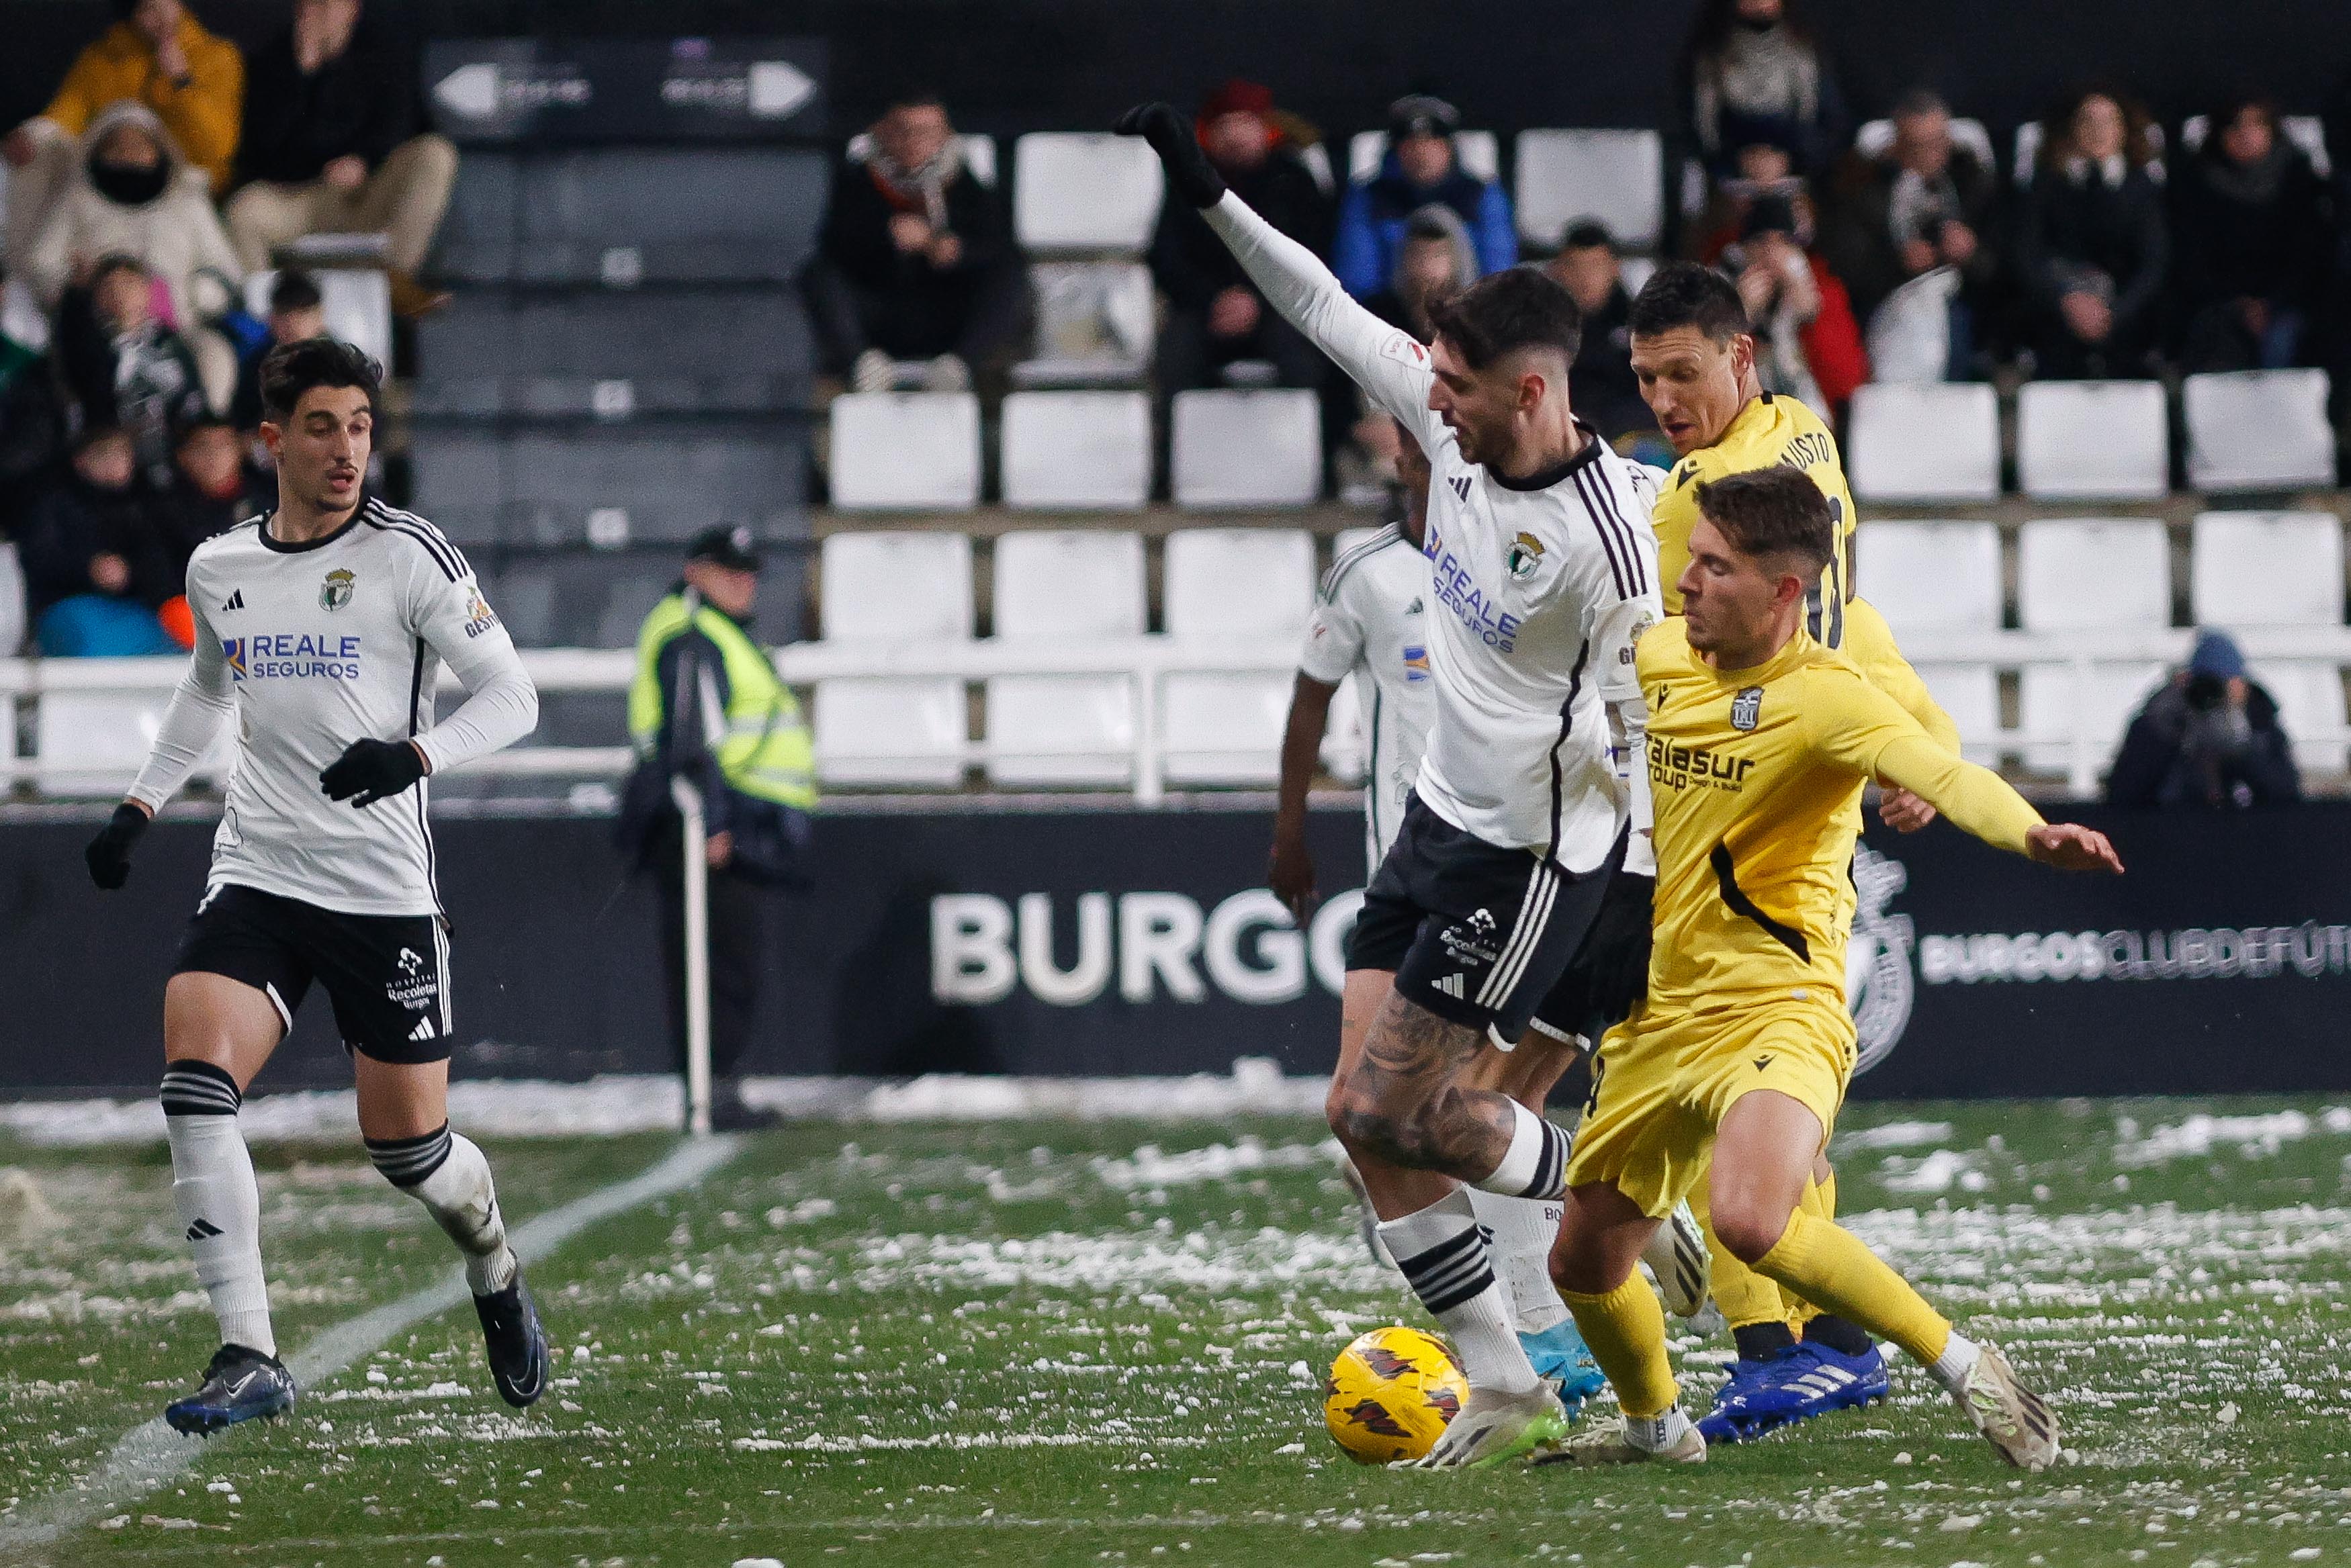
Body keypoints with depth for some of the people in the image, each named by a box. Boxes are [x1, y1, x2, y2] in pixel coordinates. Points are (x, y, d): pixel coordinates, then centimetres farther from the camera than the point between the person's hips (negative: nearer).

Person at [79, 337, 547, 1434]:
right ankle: (248, 1357, -18)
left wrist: (415, 753, -22)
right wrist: (139, 806, 23)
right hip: (255, 878, 3)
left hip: (383, 891, -3)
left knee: (409, 1148, 3)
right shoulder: (218, 571, 8)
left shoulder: (408, 556, -5)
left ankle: (496, 1271, 38)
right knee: (194, 1084, -20)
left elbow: (511, 695, -5)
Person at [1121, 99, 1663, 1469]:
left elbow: (1651, 725, -17)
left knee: (1395, 1111, -8)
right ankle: (1506, 1395, 9)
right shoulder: (1459, 427, -4)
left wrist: (1656, 906, -18)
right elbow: (1328, 309, 8)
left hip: (1537, 856, -8)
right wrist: (1213, 198, 6)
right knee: (1366, 1117, 3)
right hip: (1443, 818, 8)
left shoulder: (1607, 535, -24)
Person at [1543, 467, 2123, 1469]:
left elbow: (1938, 771, -37)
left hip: (1778, 1011, -7)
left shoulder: (1823, 697, -17)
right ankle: (1654, 1425, 43)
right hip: (1658, 1013, 7)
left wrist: (2032, 833, -54)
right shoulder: (1657, 656, 4)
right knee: (1584, 1262, 13)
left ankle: (1961, 1366, -17)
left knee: (1750, 1219, -33)